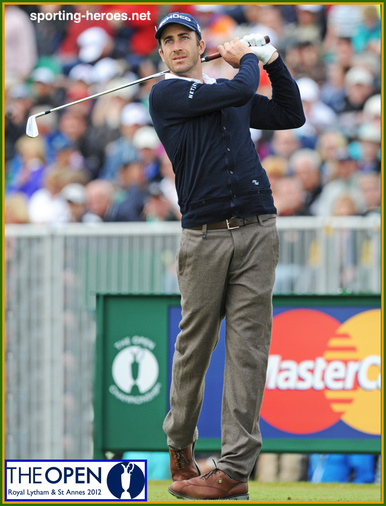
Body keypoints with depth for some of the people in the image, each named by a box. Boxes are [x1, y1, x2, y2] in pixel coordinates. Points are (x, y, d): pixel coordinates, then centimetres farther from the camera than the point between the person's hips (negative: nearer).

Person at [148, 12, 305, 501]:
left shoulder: (233, 94, 21)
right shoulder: (166, 93, 2)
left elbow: (291, 115, 33)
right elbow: (239, 90, -8)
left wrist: (274, 61, 24)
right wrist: (246, 58, 10)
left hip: (257, 231, 3)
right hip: (205, 236, -3)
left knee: (248, 346, -4)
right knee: (194, 345, 1)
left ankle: (235, 468, -7)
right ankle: (180, 445, 19)